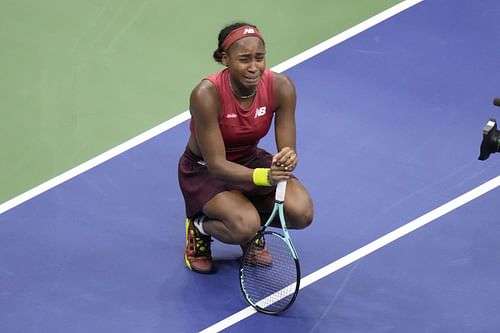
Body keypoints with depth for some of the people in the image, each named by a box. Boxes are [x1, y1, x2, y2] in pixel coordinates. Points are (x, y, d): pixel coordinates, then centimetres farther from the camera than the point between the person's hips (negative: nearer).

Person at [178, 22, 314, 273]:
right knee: (245, 227, -32)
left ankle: (253, 230, 11)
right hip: (204, 170, -4)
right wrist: (263, 176, -46)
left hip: (250, 160, 4)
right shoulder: (206, 95, -31)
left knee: (301, 213, -22)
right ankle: (199, 227, 3)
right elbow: (217, 165, -29)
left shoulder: (281, 87, -20)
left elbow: (288, 151, -17)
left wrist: (288, 160, -42)